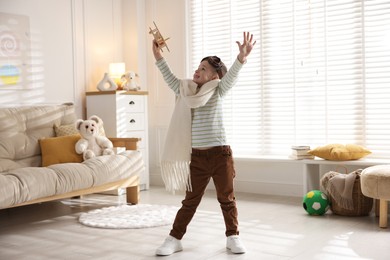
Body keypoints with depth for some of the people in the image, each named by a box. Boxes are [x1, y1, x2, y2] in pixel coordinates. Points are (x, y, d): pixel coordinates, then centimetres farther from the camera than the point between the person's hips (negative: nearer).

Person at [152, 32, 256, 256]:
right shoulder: (186, 91, 8)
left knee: (227, 198, 9)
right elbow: (171, 79, 3)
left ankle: (233, 237, 24)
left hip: (220, 153, -2)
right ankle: (174, 239, 18)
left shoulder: (217, 92, -3)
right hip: (197, 156, 3)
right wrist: (159, 57, -6)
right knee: (190, 201, 9)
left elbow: (231, 77, -18)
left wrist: (241, 58, -35)